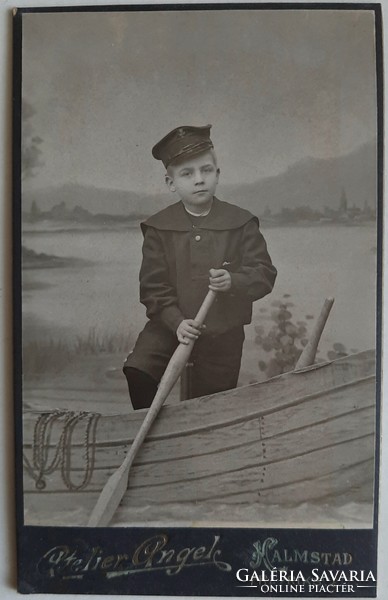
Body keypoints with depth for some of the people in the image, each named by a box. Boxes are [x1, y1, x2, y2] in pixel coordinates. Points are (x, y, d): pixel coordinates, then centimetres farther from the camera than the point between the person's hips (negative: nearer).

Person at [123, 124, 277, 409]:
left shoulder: (241, 222, -5)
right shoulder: (158, 227, -4)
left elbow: (265, 273, -7)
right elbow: (153, 286, -7)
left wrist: (234, 281, -28)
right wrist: (176, 321, -21)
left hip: (223, 334, 0)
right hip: (170, 325, 1)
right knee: (137, 369, -20)